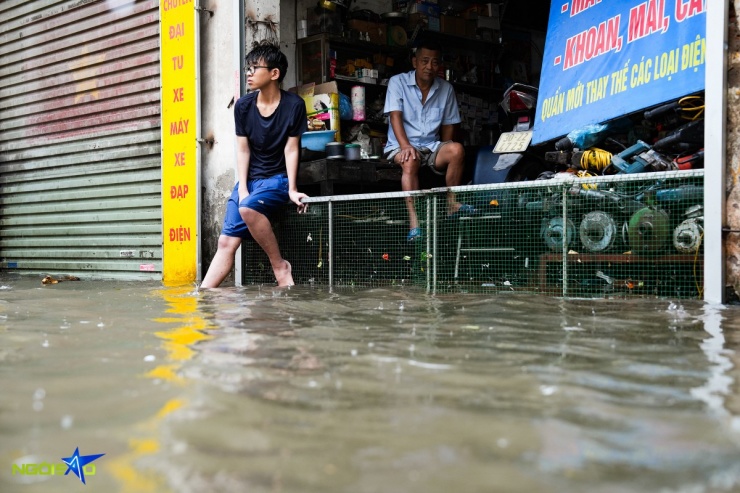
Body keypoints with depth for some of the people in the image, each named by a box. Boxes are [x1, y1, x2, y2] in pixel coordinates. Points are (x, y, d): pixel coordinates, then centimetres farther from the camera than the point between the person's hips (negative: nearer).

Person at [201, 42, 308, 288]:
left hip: (277, 178, -4)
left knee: (248, 208, -34)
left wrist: (292, 189, -16)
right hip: (249, 179, 5)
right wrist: (242, 188, -8)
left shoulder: (294, 105, -8)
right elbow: (242, 149, 3)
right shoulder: (243, 106, 3)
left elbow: (291, 149, -8)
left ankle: (280, 266, -17)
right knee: (226, 242, -6)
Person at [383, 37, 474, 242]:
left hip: (432, 147, 4)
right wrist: (406, 146, -29)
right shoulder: (397, 82, -1)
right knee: (410, 161, -37)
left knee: (457, 149, -28)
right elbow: (395, 116, -13)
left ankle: (452, 203, -23)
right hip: (400, 147, -3)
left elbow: (448, 124, 11)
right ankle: (414, 223, -44)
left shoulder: (446, 89, 9)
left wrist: (444, 152, -7)